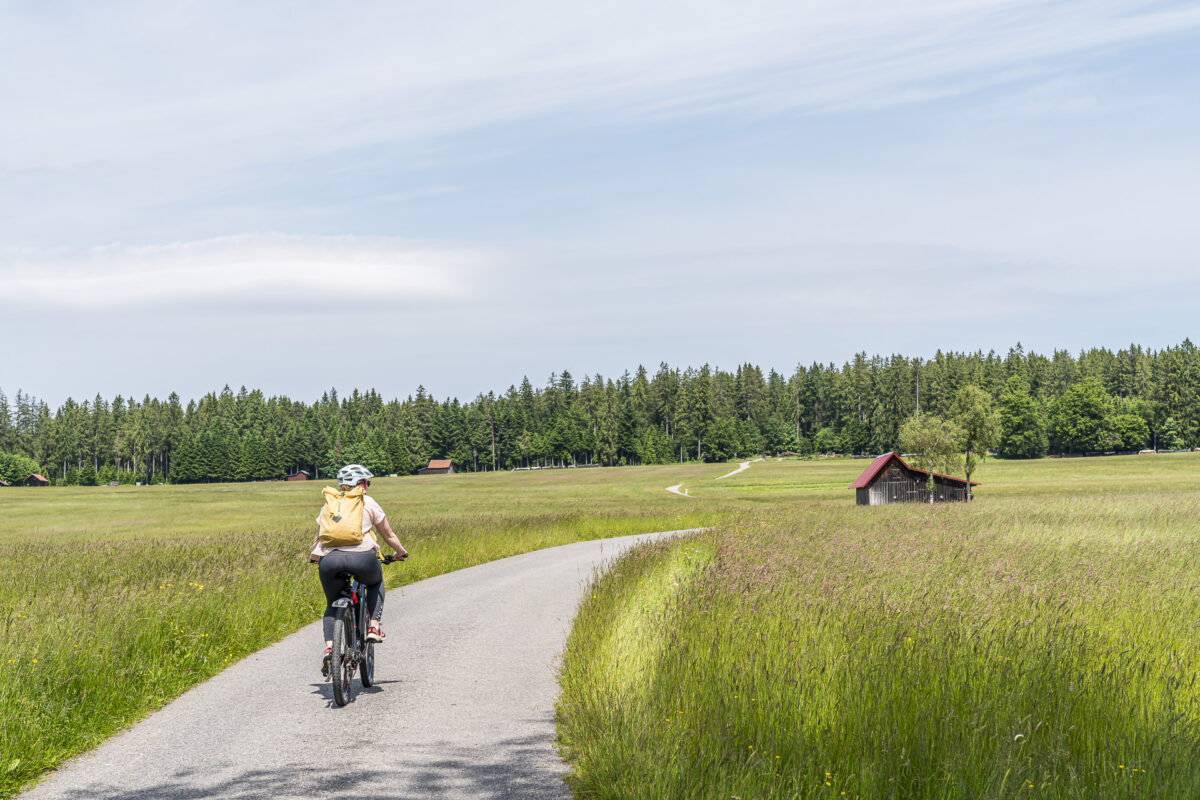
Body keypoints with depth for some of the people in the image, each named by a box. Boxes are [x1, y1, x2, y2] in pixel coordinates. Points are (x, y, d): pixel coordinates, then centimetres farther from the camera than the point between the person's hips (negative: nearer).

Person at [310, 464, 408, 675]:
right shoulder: (368, 503, 15)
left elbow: (318, 537, 28)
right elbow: (388, 535, 21)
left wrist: (313, 556, 47)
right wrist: (401, 552, 38)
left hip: (329, 559, 2)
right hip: (362, 557, -2)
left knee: (332, 606, 21)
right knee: (375, 583, 32)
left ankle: (329, 646, -2)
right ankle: (374, 627, 16)